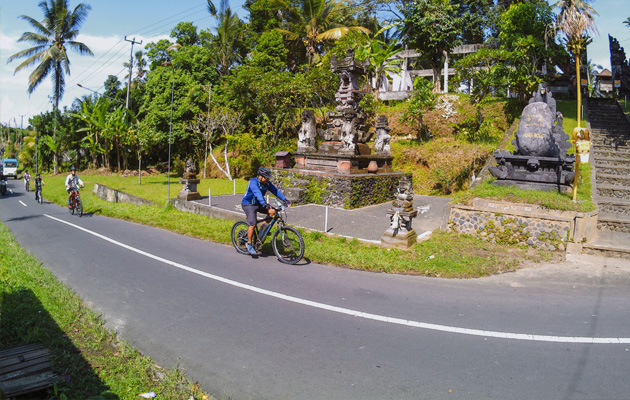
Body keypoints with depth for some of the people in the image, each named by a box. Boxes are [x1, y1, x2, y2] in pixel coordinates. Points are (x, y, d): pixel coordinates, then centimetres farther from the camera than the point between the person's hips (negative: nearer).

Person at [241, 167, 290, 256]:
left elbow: (275, 191, -6)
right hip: (248, 204, -7)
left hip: (259, 204, 7)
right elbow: (257, 193, -39)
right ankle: (249, 244, -3)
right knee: (253, 224, -20)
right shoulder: (253, 182, -24)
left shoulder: (267, 183, -3)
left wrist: (285, 200, -19)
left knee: (273, 211, -16)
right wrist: (264, 204, -54)